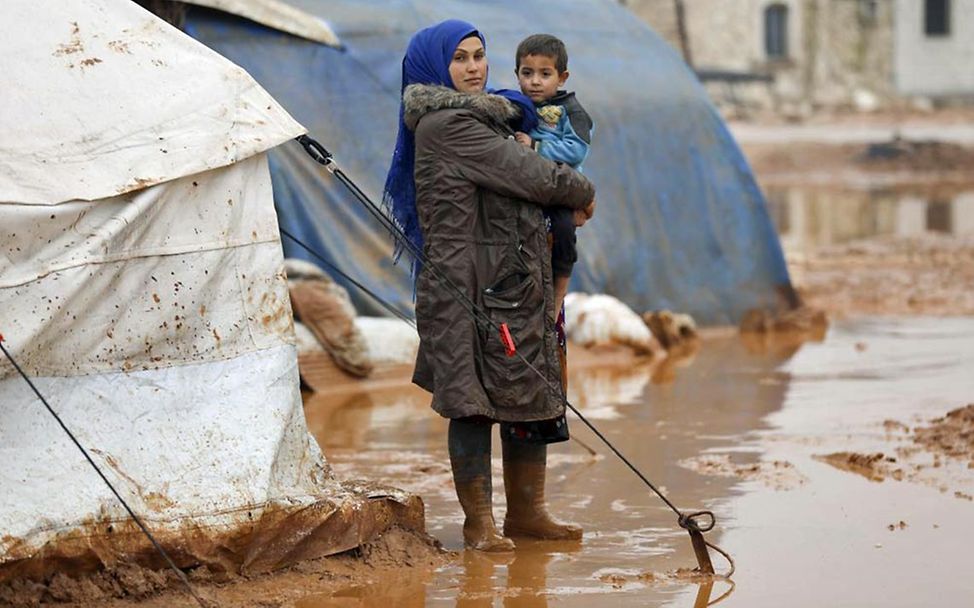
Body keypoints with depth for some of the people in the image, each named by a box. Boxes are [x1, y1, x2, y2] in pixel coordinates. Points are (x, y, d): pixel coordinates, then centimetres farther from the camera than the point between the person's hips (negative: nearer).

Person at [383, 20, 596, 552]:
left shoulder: (487, 118, 19)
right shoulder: (445, 125, -12)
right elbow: (532, 177, -13)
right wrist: (583, 193, 4)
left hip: (515, 284, 10)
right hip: (470, 289, -10)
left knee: (531, 396, 11)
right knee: (473, 400, -4)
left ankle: (526, 511, 19)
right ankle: (479, 522, 2)